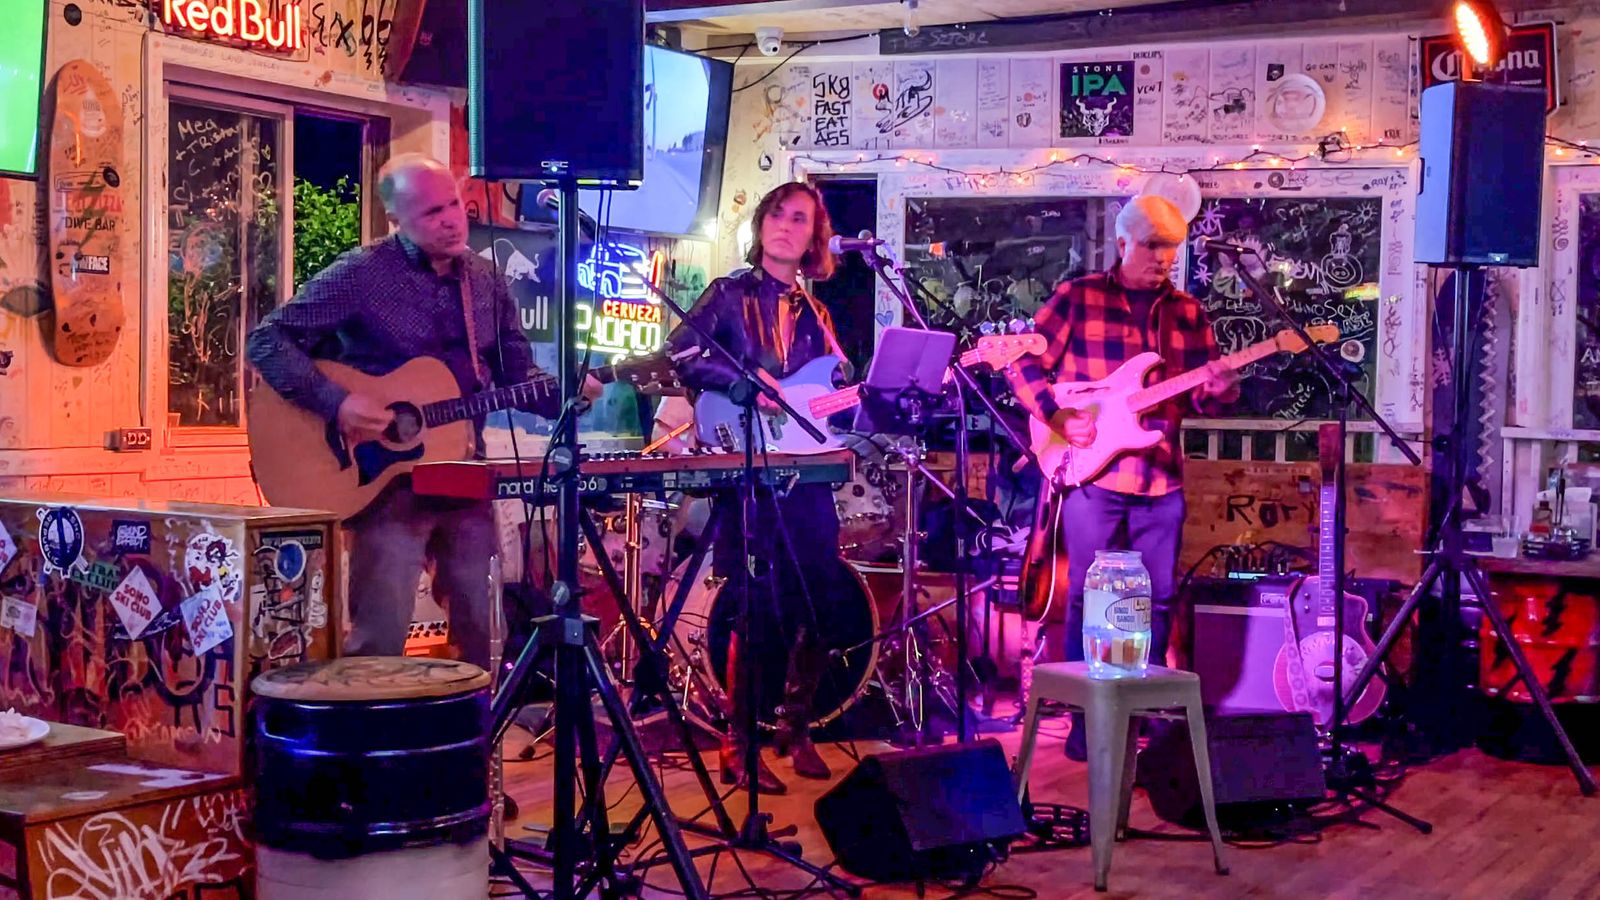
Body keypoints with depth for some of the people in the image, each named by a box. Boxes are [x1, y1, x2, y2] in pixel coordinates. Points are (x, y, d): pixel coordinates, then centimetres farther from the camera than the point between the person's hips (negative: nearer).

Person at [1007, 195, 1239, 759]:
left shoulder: (1186, 311, 12)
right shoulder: (1077, 298, 0)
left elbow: (1197, 398, 13)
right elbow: (1023, 364, -1)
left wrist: (1216, 390, -10)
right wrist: (1058, 417, -13)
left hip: (1161, 479, 4)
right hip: (1091, 474, -4)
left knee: (1157, 599, 9)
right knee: (1088, 596, 0)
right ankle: (1087, 717, 9)